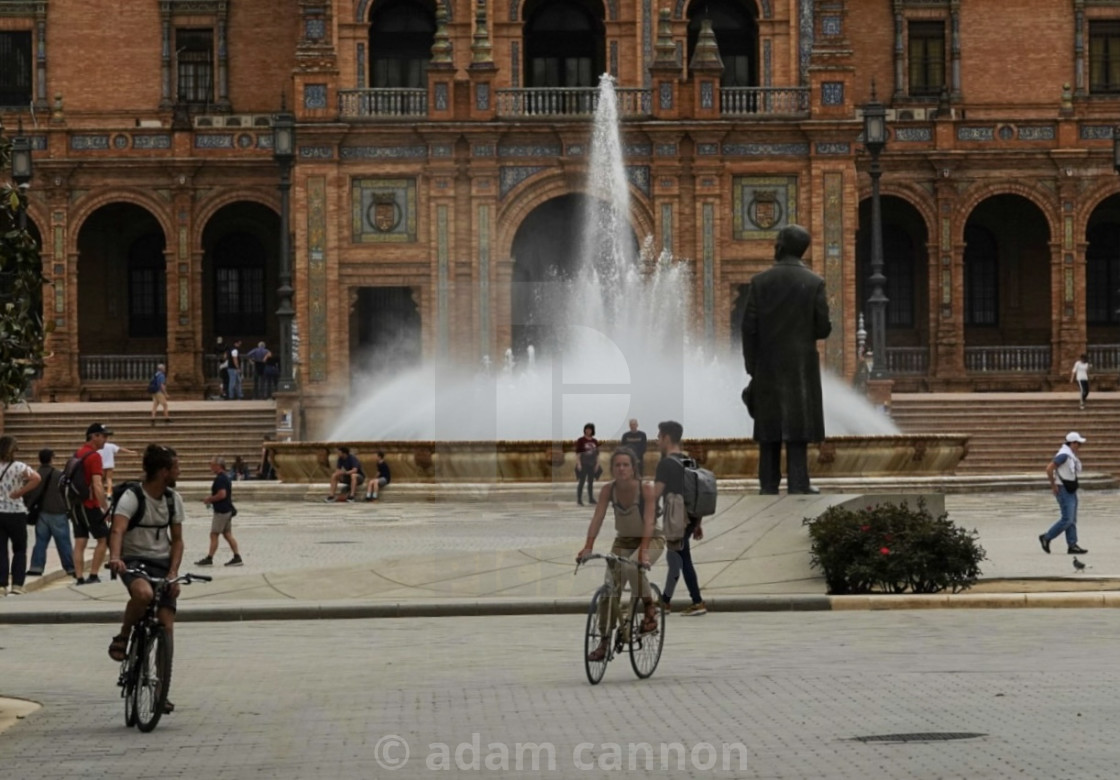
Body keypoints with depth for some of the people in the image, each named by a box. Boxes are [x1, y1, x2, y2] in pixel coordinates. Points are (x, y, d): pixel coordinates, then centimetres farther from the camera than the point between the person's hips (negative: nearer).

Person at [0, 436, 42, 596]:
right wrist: (21, 492, -13)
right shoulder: (18, 467, -6)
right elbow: (36, 478, -22)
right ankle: (17, 584, 3)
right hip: (15, 513, -2)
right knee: (20, 550, 10)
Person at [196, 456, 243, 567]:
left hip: (221, 511, -10)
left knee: (214, 535, -4)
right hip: (228, 510, 10)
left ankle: (209, 559, 0)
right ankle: (237, 557, 7)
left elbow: (222, 494, -26)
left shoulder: (219, 479, -17)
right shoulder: (226, 477, 14)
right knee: (228, 534, 10)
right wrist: (211, 499, 18)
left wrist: (209, 499, -13)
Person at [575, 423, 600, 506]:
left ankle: (591, 499, 16)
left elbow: (597, 454, 13)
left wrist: (597, 464, 7)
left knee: (591, 482, 9)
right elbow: (577, 453, -8)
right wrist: (578, 464, -15)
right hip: (583, 464, -5)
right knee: (582, 481, -5)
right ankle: (579, 499, -2)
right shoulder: (581, 440, -6)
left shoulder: (595, 441, 8)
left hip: (592, 464, 5)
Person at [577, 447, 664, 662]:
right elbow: (597, 519, -20)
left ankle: (649, 608, -13)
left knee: (631, 567, -36)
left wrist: (643, 551, -43)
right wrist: (588, 547, -33)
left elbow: (648, 522, -31)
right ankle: (605, 641, 5)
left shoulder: (646, 489, -23)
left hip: (651, 539, -4)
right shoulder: (608, 490, -13)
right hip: (623, 541, 4)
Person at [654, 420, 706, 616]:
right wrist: (698, 523, 20)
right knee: (674, 558, 15)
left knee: (682, 560, -2)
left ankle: (697, 603, -1)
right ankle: (665, 601, 20)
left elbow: (656, 494, -17)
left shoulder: (666, 463, -12)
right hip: (691, 517, 8)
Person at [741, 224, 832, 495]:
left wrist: (752, 368, 5)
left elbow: (749, 328, -2)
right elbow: (823, 328, -5)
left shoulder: (760, 282, -2)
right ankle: (798, 485, -5)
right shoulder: (814, 283, -5)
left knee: (769, 425, 7)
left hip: (768, 366, 1)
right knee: (798, 424, 0)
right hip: (801, 365, -1)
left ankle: (769, 485, 7)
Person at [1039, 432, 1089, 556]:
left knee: (1072, 520, 7)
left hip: (1071, 490, 10)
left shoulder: (1072, 455, 12)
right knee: (1067, 519, -11)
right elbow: (1049, 468, -23)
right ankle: (1046, 538, 0)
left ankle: (1072, 545, 7)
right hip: (1063, 490, -10)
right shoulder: (1064, 455, -18)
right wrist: (1053, 485, -18)